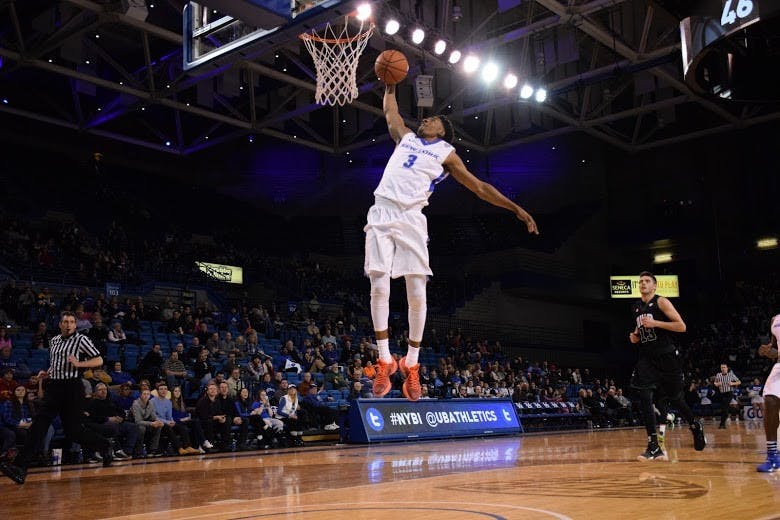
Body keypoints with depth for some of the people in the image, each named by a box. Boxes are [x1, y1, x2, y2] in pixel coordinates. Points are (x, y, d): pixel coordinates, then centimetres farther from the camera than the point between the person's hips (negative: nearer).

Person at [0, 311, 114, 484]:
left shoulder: (81, 339, -2)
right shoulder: (54, 340, 16)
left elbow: (99, 360, -4)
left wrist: (79, 364, -17)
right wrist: (47, 373, 12)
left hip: (72, 387, -5)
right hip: (54, 386, 5)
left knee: (73, 431, -2)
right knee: (38, 425, -9)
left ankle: (104, 446, 22)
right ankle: (20, 467, -14)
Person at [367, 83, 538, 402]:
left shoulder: (446, 154, 14)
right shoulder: (406, 137, 24)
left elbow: (480, 188, 12)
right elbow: (390, 113, 41)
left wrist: (517, 210, 7)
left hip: (411, 219, -2)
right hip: (382, 214, 2)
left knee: (417, 294, -7)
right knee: (379, 287, -11)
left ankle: (411, 365, 6)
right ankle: (385, 361, -2)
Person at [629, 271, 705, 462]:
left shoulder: (661, 302, -7)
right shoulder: (636, 306, 11)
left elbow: (681, 326, -14)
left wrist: (655, 323, -22)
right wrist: (635, 336, 7)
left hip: (666, 356, -4)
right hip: (646, 358, 4)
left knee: (674, 399, 8)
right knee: (644, 396, -15)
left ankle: (695, 426, 40)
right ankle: (654, 446, -15)